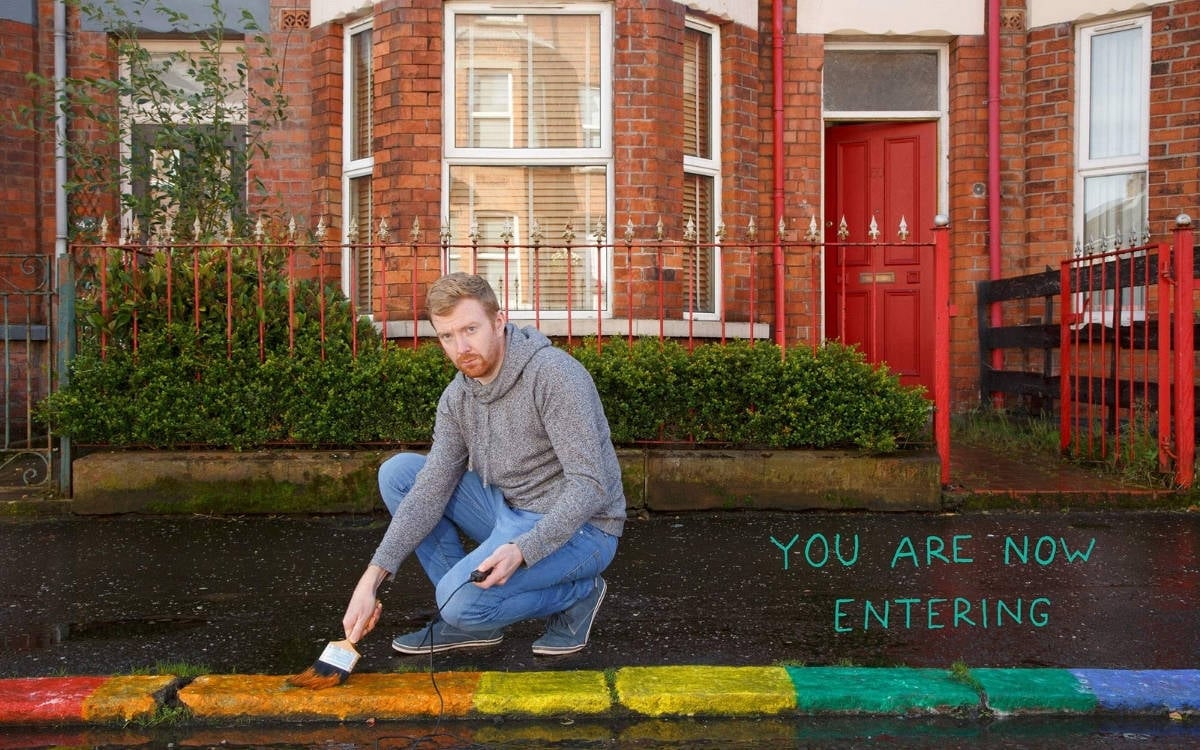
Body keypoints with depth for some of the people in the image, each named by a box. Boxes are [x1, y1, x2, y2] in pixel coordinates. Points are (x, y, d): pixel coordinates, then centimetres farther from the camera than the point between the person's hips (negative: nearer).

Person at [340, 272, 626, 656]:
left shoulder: (555, 374, -21)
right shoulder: (457, 396, 1)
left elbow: (590, 485, -24)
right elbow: (432, 489, -3)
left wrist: (522, 550, -35)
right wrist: (373, 577, -12)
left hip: (578, 528, -8)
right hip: (510, 513, 8)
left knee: (462, 599, -28)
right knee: (397, 472, 0)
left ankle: (577, 593, 0)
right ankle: (467, 617, 1)